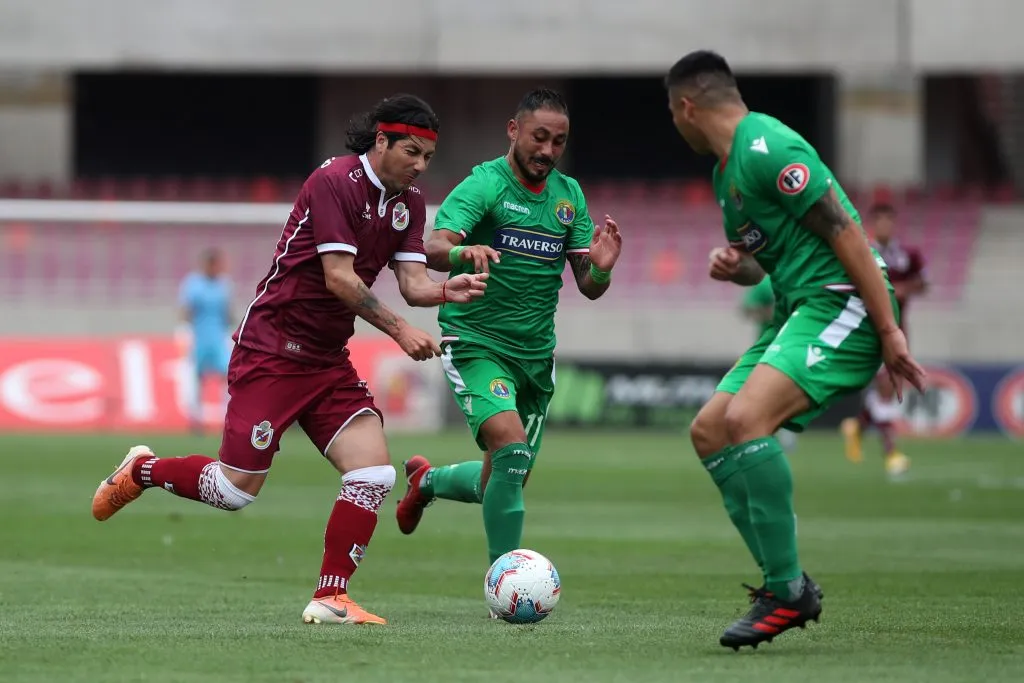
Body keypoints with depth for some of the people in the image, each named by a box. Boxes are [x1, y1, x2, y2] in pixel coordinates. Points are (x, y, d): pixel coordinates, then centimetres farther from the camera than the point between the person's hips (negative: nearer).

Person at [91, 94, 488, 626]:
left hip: (328, 359, 7)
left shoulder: (408, 203, 7)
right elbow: (339, 278, -21)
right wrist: (399, 330, -23)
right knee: (237, 490, -5)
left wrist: (447, 291, -22)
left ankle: (330, 599, -4)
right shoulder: (334, 181, -17)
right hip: (271, 348, -7)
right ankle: (143, 470, 23)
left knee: (373, 472, -10)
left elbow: (412, 282, -1)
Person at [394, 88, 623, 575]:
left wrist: (601, 268, -18)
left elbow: (588, 288, 5)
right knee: (511, 444, -27)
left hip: (536, 353, 6)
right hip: (475, 344, -6)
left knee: (503, 485, 11)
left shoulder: (569, 194, 6)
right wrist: (462, 251, -49)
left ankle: (427, 480, 44)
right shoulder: (484, 184, -12)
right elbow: (433, 248, -27)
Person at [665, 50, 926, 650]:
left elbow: (845, 233, -18)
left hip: (842, 307, -11)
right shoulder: (726, 168, 18)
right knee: (708, 432, 7)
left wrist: (889, 331, -21)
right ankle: (786, 580, 6)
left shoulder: (767, 148, -14)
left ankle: (788, 592, -21)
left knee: (744, 420, -27)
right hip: (799, 311, 11)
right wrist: (732, 267, 4)